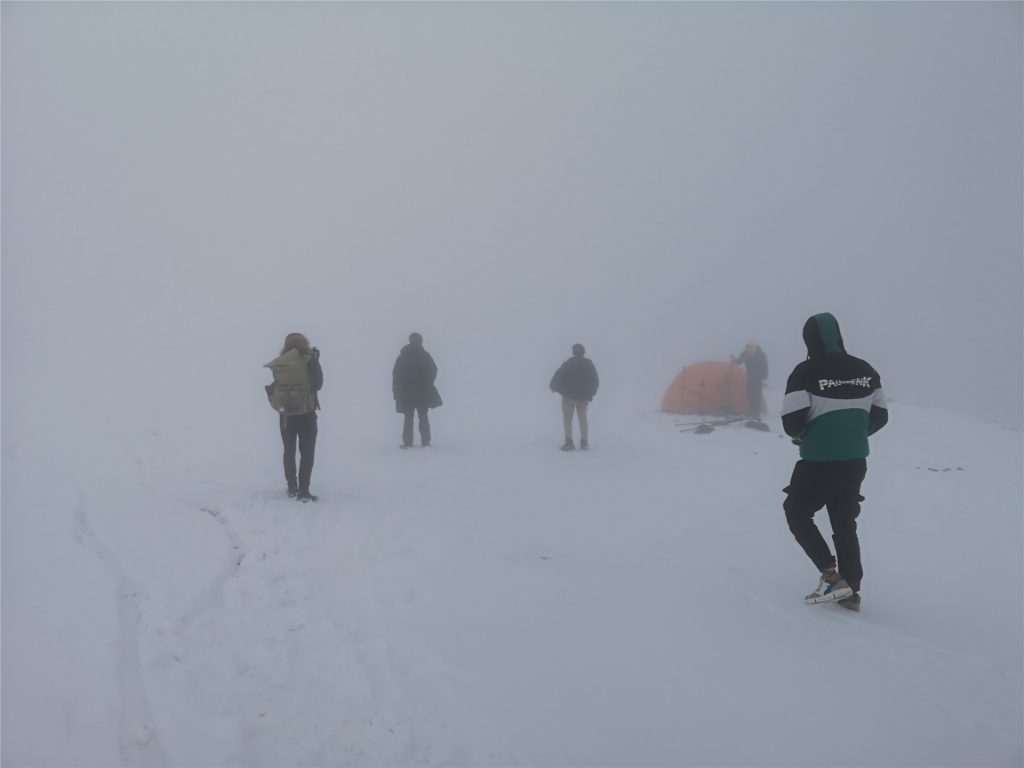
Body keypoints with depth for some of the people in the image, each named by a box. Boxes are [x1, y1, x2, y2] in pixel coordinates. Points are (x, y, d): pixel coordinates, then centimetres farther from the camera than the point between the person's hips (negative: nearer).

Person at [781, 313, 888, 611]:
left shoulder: (806, 373, -15)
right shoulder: (865, 371, 3)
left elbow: (792, 422, -18)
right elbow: (880, 417, 9)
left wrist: (800, 435, 5)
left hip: (818, 463, -5)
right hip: (856, 462, 6)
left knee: (797, 512, 14)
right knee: (845, 523, 18)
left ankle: (831, 574, 3)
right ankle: (851, 589, 16)